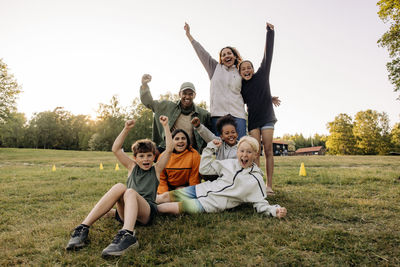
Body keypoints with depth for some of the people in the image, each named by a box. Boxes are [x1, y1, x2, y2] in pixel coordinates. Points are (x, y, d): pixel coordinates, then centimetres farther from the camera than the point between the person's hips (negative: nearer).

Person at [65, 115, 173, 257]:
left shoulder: (156, 169, 17)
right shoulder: (132, 167, 22)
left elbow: (169, 149, 7)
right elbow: (116, 149, 14)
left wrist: (165, 126, 7)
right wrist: (126, 129, 9)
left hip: (147, 212, -2)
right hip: (124, 212, 2)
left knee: (130, 192, -32)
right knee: (119, 187, -28)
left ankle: (127, 235, -56)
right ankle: (83, 227, -34)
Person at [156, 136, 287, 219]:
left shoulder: (256, 180, -4)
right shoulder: (230, 163, 6)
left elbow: (261, 204, -2)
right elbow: (205, 169, 9)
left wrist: (275, 210, -22)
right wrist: (211, 147, 6)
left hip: (211, 204, -5)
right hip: (202, 189, 5)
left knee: (178, 207, -21)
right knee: (167, 196, -2)